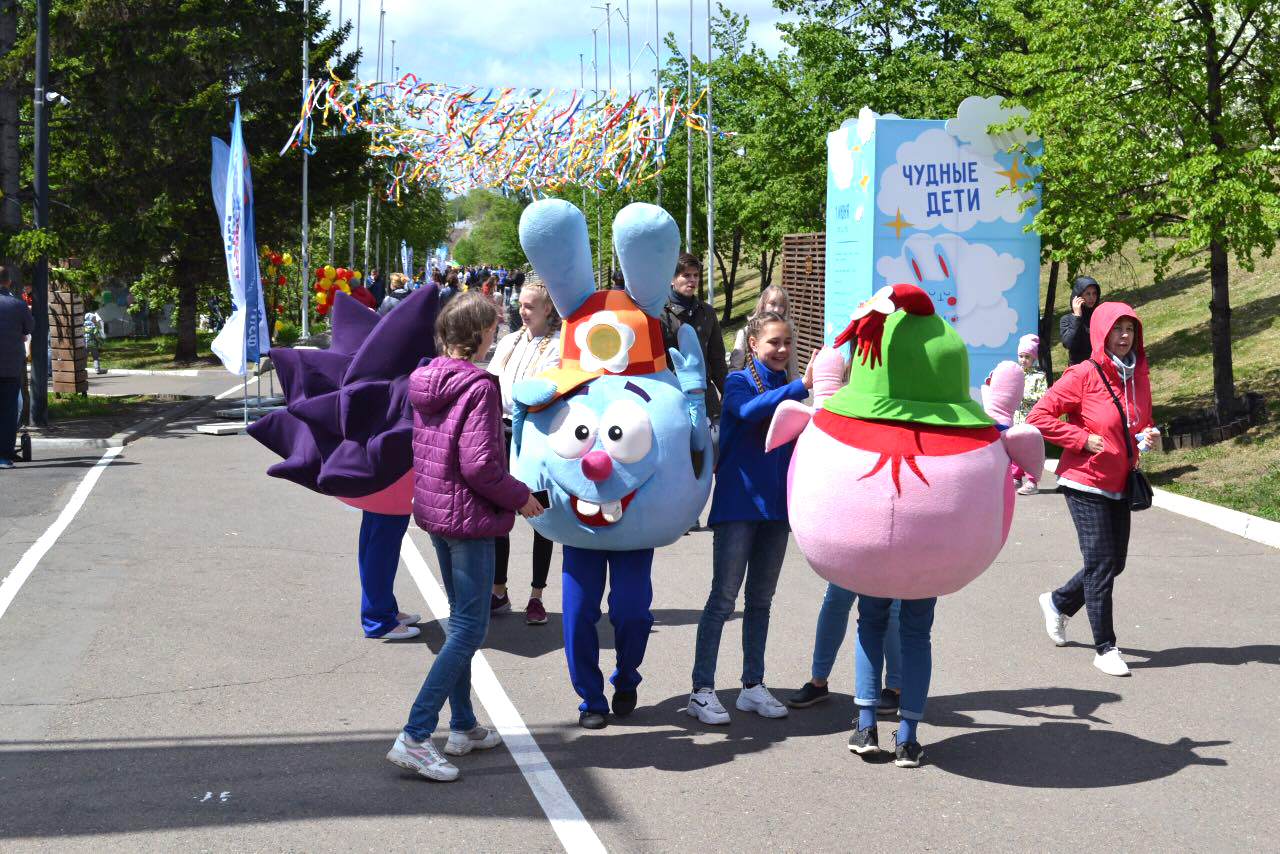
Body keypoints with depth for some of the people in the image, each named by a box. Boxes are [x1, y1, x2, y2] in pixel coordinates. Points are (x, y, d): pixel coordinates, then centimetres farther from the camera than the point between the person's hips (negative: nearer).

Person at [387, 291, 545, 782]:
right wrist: (520, 497, -7)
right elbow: (479, 465, -22)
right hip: (468, 517, -9)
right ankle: (414, 737, -8)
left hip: (432, 509, 9)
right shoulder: (478, 387, -19)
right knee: (469, 630, -4)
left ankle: (463, 726, 28)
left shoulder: (426, 380, 7)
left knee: (461, 619, 19)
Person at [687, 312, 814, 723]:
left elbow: (795, 444, 15)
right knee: (723, 597, -5)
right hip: (738, 504, -5)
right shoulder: (738, 382, -5)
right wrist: (801, 386, -36)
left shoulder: (787, 389, 11)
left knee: (761, 599, 11)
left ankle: (753, 686, 20)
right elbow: (749, 410, -28)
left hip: (775, 505, 6)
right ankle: (702, 690, 0)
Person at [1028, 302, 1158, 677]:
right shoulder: (1084, 375, -14)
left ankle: (1059, 602, 38)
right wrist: (1082, 439, -18)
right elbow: (1039, 416, -15)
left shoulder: (1139, 375, 7)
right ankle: (1105, 648, 6)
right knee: (1101, 563, -4)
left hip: (1119, 484, 7)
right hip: (1086, 483, -7)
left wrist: (1148, 435, 0)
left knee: (1114, 562, 13)